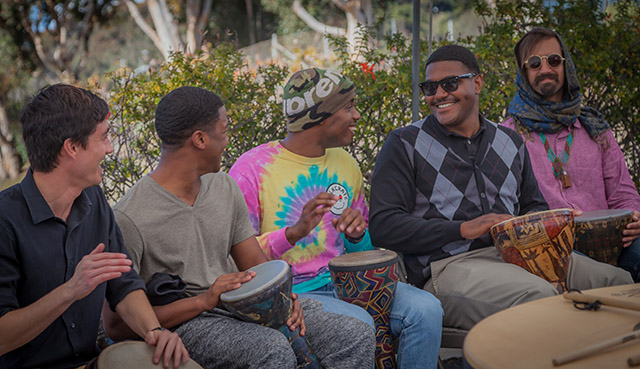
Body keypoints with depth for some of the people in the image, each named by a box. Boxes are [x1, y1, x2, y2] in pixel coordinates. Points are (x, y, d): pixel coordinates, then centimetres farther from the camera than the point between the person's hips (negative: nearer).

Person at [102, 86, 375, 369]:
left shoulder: (225, 187, 9)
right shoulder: (130, 217, -14)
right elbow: (116, 325, -14)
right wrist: (203, 301, -22)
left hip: (242, 305, 7)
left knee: (357, 337, -9)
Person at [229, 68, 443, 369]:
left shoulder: (346, 165, 13)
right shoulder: (252, 169, -7)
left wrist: (357, 235, -5)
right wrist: (295, 232, -27)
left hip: (344, 281, 6)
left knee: (426, 309, -19)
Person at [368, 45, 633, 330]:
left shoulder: (510, 142, 21)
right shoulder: (404, 144, 4)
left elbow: (534, 205, 28)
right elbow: (383, 226, -6)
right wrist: (464, 229, -15)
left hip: (514, 254, 6)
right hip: (447, 263, -5)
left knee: (617, 280, -13)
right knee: (538, 294, -33)